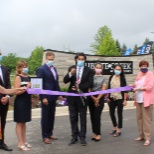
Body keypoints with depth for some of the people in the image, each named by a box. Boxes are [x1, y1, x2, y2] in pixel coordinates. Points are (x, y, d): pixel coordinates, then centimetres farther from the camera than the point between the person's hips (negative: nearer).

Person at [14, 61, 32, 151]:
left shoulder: (28, 77, 10)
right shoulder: (18, 77, -10)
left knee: (24, 122, 14)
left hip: (27, 101, 7)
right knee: (19, 122, 1)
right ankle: (20, 143, 6)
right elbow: (16, 92, -16)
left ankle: (24, 141, 22)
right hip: (20, 102, -7)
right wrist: (26, 87, -24)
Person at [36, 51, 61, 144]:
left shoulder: (54, 68, 14)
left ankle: (50, 134, 24)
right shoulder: (41, 69, -9)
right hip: (46, 97, -7)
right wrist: (43, 97, -17)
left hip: (53, 96, 7)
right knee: (45, 117, 2)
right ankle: (45, 136, 12)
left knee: (51, 116, 13)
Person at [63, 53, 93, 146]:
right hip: (72, 96, 2)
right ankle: (74, 136, 19)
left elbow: (90, 84, -8)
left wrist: (79, 87, -17)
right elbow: (65, 81, -3)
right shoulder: (71, 68, 5)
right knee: (73, 117, 8)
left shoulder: (88, 70, -1)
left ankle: (82, 137, 14)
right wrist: (70, 74, -20)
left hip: (82, 96, -2)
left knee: (83, 117, 6)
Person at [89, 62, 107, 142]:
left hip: (100, 98, -2)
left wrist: (97, 99, -9)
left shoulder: (103, 78, 4)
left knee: (97, 116, -8)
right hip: (91, 98, 2)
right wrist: (93, 98, -8)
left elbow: (103, 89, -1)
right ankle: (94, 133, 13)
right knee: (92, 116, 4)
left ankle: (98, 134, 1)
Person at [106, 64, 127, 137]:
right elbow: (108, 87, 9)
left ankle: (119, 130, 13)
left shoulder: (122, 78, -5)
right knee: (111, 113, 10)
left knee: (119, 114, 3)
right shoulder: (111, 77, 4)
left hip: (120, 98, -4)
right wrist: (107, 97, 5)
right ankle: (115, 127, 29)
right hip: (112, 98, 4)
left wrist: (125, 99, -9)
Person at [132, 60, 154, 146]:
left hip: (146, 100, -7)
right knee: (139, 118, 9)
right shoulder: (139, 75, 16)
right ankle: (142, 135, 21)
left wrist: (138, 88, -15)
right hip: (139, 100, 7)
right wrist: (134, 86, 8)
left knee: (146, 119, -6)